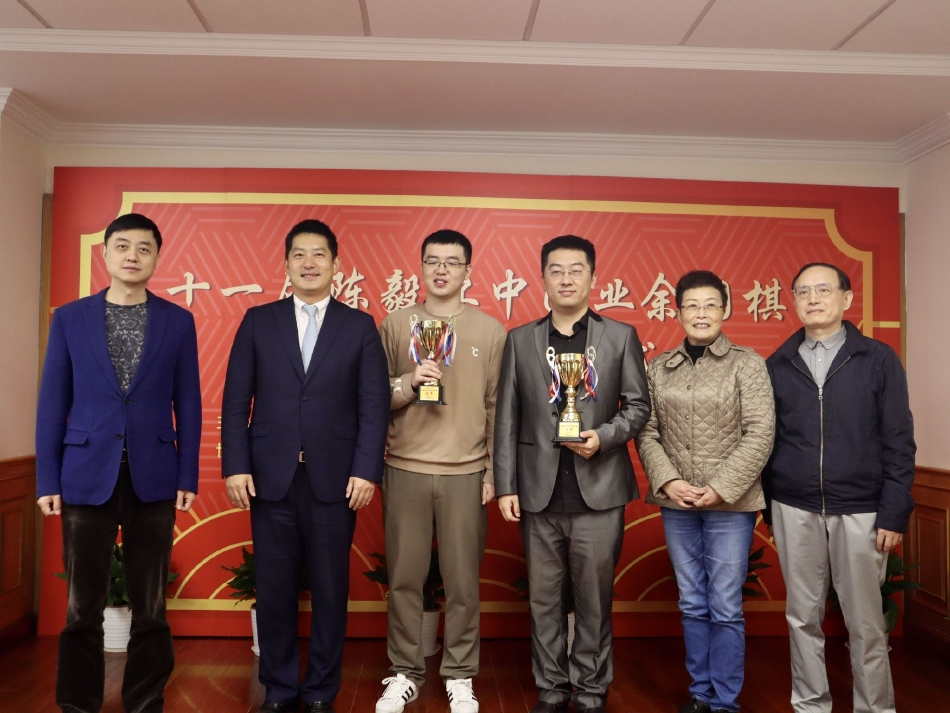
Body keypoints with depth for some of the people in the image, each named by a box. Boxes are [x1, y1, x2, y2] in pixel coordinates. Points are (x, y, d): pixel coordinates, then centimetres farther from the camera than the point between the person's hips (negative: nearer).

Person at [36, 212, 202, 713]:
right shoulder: (69, 318, 5)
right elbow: (52, 404, 4)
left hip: (153, 478, 0)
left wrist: (187, 477, -1)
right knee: (83, 604, 8)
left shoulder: (178, 321, 4)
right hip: (87, 475, 0)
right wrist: (47, 480, -1)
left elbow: (188, 404, 3)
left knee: (150, 604, 9)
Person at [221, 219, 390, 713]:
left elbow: (374, 405, -1)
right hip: (270, 477, 1)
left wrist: (366, 471, -9)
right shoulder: (258, 321, 7)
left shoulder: (359, 326, 5)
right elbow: (236, 400, 4)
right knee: (275, 589, 10)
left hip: (334, 479, -1)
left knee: (330, 589, 8)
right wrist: (235, 467, -4)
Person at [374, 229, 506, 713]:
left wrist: (494, 472, 1)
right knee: (404, 578, 7)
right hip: (405, 469, 1)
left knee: (462, 581, 6)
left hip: (466, 473, 0)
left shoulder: (489, 330, 4)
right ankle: (404, 673, 24)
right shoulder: (395, 324, 5)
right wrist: (409, 382, -14)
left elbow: (497, 408, 4)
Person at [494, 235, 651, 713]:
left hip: (598, 491, -1)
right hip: (539, 493, 2)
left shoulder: (621, 337, 4)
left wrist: (604, 436, -15)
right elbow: (507, 419, 4)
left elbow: (638, 406, 4)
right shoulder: (520, 340, 7)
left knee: (594, 598, 8)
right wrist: (505, 486, 0)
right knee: (543, 599, 11)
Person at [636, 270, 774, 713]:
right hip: (676, 503, 3)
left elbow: (760, 434, -9)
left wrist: (720, 488, -15)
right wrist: (667, 481, -10)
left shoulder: (747, 364, -3)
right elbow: (647, 432, 4)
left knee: (725, 607, 4)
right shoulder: (660, 368, 6)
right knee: (692, 605, 13)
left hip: (730, 503, -3)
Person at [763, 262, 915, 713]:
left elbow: (898, 441, -2)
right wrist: (768, 505, 5)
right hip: (794, 510, 2)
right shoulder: (778, 364, 5)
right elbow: (766, 439, 6)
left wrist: (894, 512, -7)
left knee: (865, 622, 7)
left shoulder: (879, 359, 0)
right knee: (803, 617, 11)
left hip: (860, 510, -2)